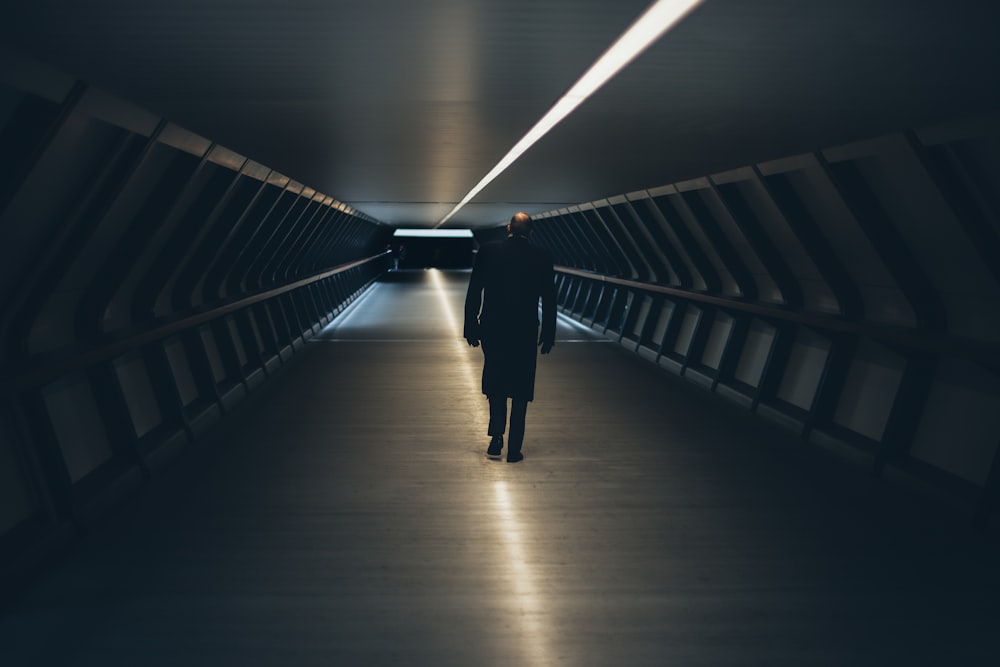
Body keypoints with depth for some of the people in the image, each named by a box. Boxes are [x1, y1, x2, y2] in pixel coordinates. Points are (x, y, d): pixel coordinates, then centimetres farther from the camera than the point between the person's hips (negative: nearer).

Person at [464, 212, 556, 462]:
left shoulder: (487, 251, -3)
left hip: (492, 329, 1)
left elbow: (473, 293, -2)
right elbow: (549, 299, -2)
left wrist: (471, 327, 6)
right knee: (520, 390, 10)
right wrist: (548, 334, 7)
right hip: (525, 332, -1)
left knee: (496, 384, 20)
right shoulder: (541, 257, -4)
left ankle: (496, 438, 8)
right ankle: (514, 449, 11)